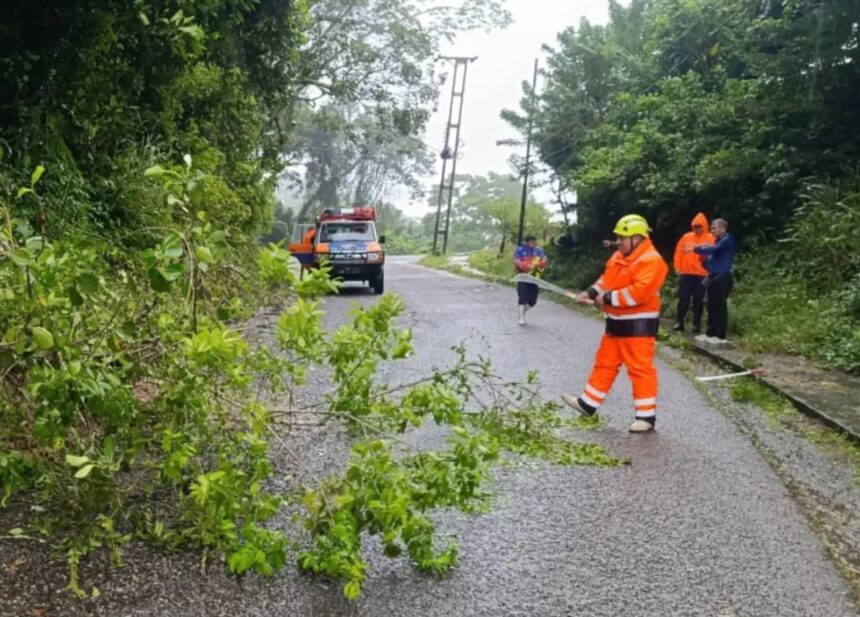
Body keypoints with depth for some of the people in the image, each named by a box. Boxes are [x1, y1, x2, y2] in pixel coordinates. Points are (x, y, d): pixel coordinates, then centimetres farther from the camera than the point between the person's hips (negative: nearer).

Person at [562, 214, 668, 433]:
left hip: (639, 324, -9)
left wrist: (608, 299, -20)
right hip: (617, 322, 9)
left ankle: (646, 416, 2)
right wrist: (590, 293, 0)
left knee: (640, 368, -5)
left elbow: (638, 293, -27)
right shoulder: (619, 257, 11)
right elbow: (607, 279, 18)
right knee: (605, 362, 16)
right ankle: (588, 403, 25)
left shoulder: (651, 261, -19)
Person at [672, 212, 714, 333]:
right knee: (683, 298, 3)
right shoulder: (686, 237, 8)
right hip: (686, 273, 3)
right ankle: (679, 322, 9)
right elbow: (679, 252, 10)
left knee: (698, 300, 4)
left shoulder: (710, 239, -2)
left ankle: (697, 323, 10)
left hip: (702, 275, -2)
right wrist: (678, 267, 3)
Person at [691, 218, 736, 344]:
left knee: (720, 307, -7)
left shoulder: (727, 240, -10)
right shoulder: (718, 241, 19)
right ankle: (710, 333, 17)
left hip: (722, 278, -9)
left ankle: (720, 336, -4)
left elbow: (713, 249, -24)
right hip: (714, 277, 9)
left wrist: (696, 249, -18)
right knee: (712, 306, 11)